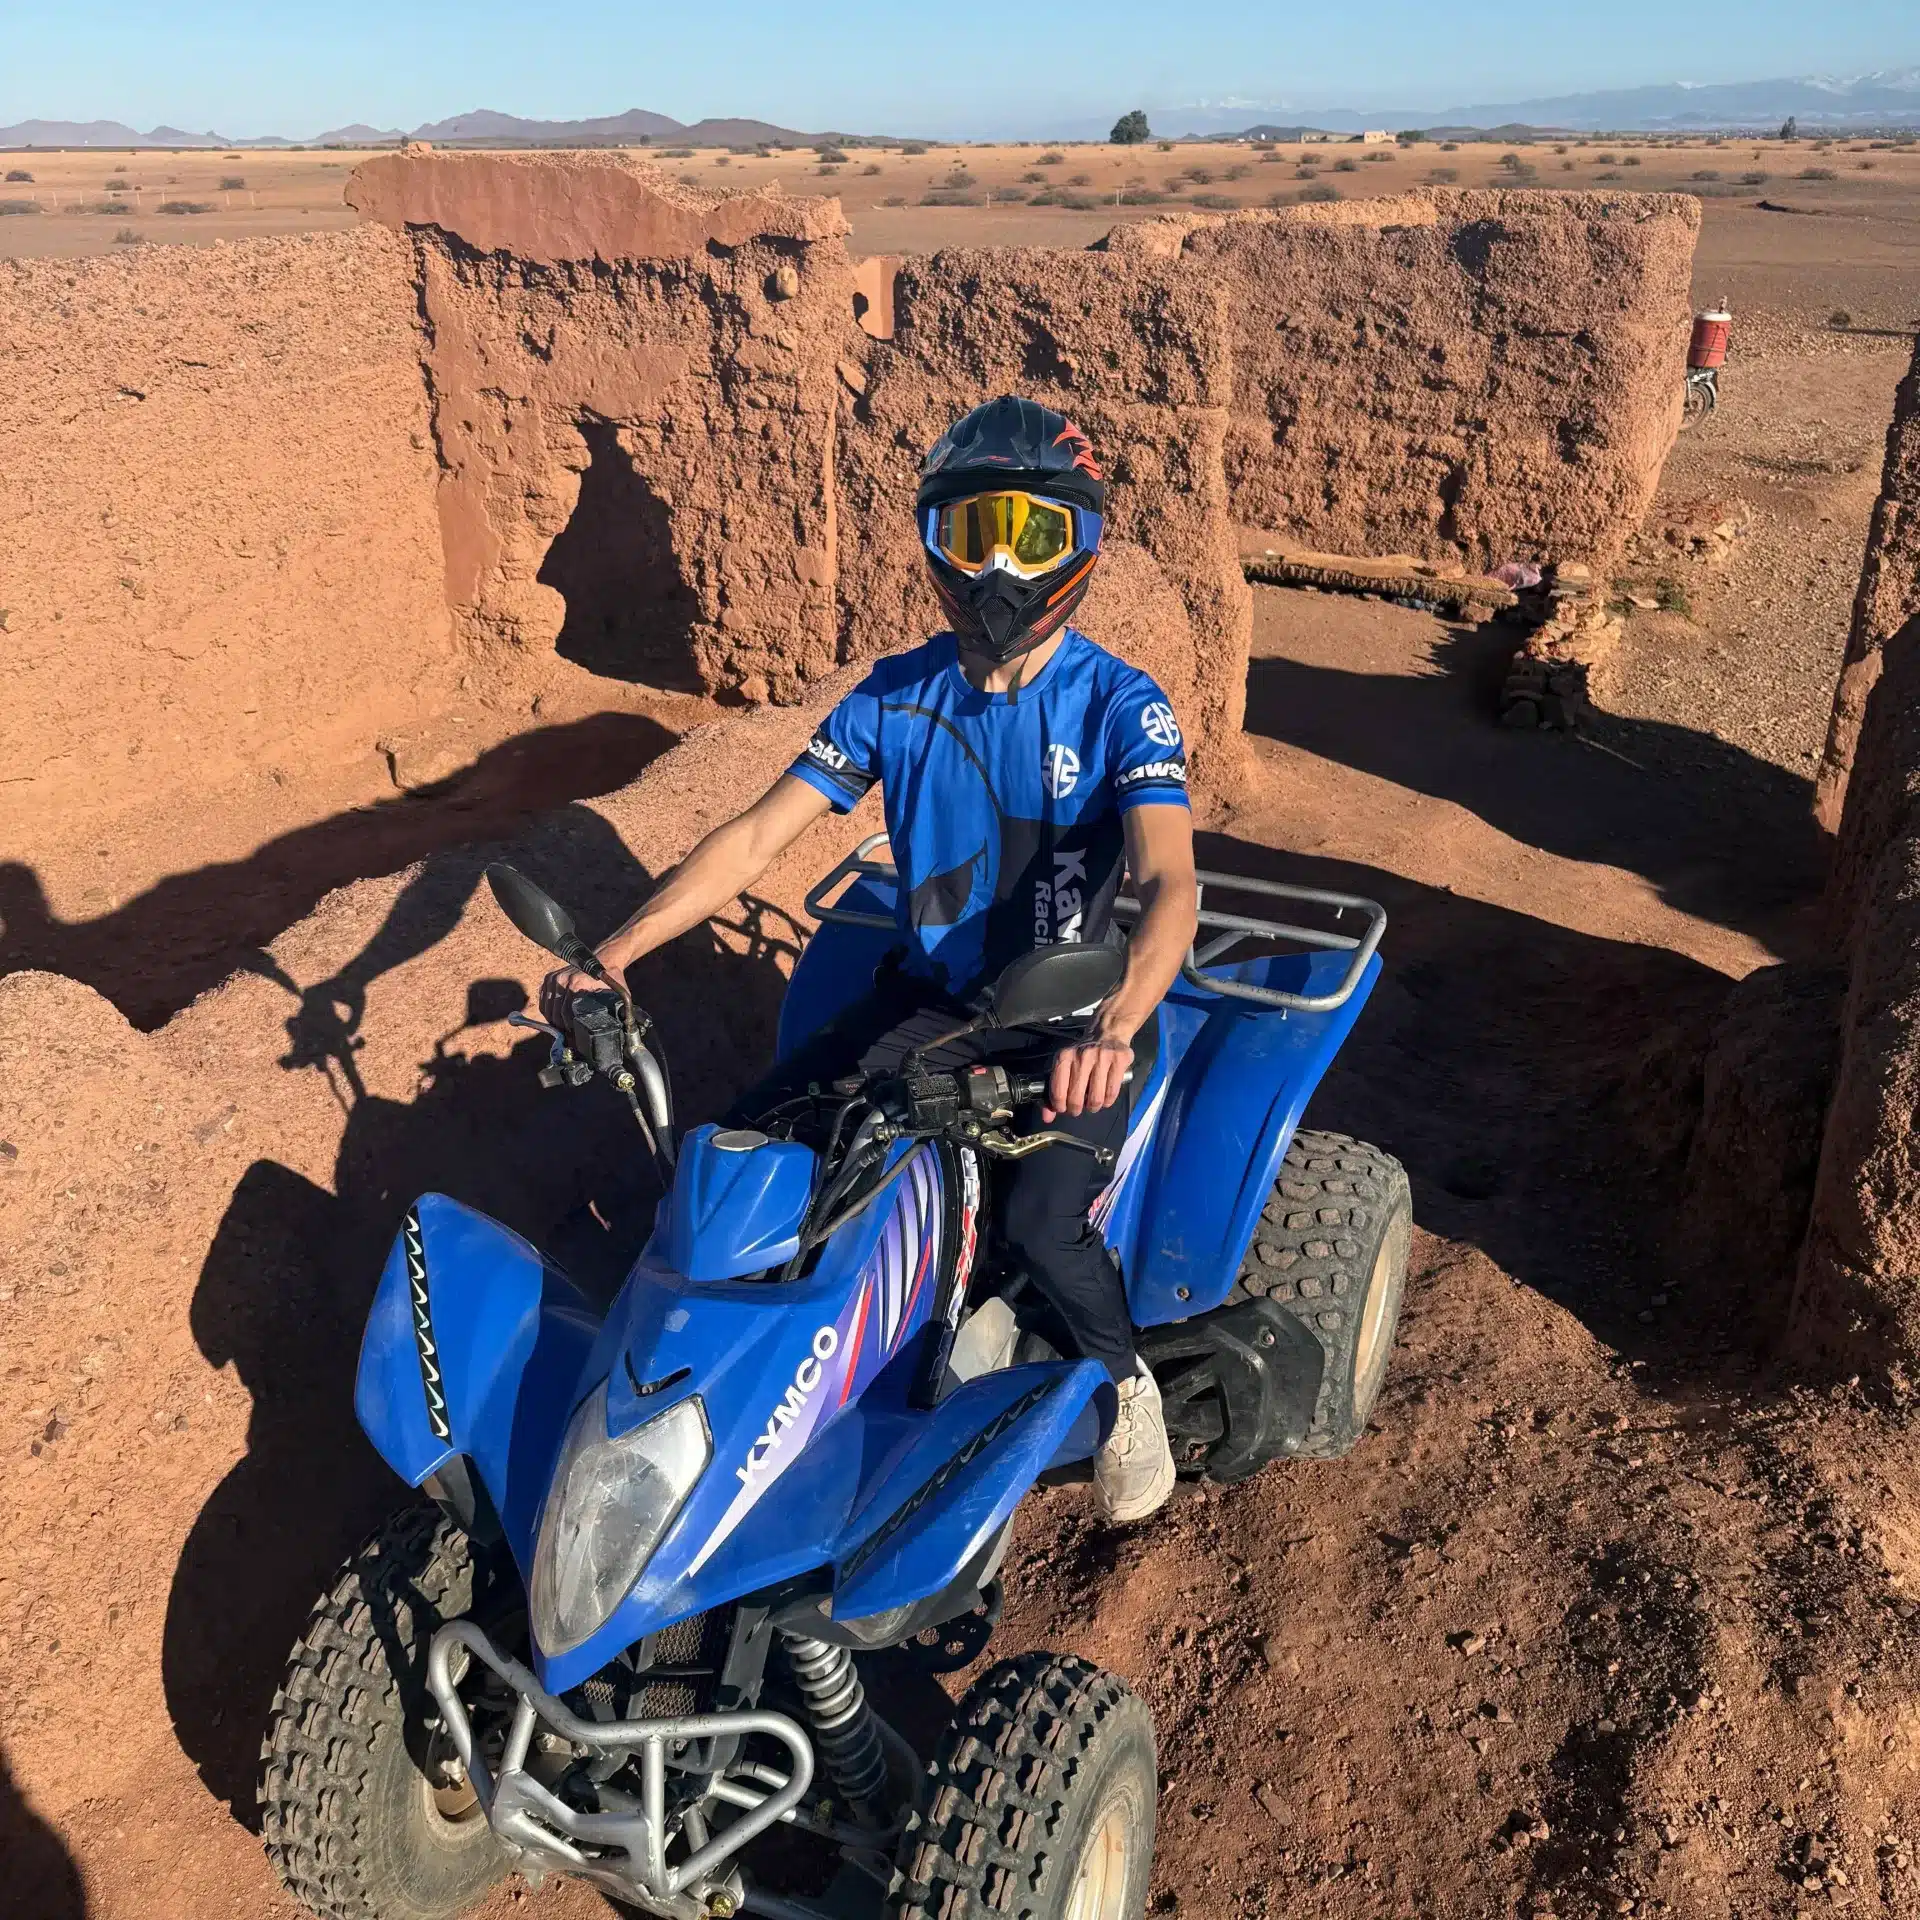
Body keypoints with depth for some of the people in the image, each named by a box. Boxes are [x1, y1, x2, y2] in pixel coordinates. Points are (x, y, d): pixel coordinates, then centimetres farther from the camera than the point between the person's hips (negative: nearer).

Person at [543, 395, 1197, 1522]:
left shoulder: (1121, 707, -13)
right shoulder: (896, 696, -1)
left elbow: (1170, 886, -28)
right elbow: (758, 838, -4)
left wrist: (1110, 1030, -50)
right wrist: (613, 955, -18)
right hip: (928, 998, 4)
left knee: (1040, 1221, -29)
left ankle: (1127, 1384, 5)